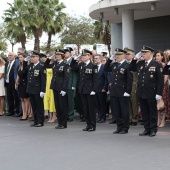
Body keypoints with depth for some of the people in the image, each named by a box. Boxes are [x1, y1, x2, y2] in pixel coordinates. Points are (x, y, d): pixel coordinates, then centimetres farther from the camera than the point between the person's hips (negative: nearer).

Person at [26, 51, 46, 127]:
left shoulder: (41, 67, -11)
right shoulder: (30, 66, 10)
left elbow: (43, 80, -13)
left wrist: (42, 91, -17)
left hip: (37, 90, -7)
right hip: (30, 89, 7)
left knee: (39, 106, 2)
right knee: (33, 106, 11)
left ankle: (40, 122, 8)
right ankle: (35, 121, 18)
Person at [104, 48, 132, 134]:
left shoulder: (127, 66, -9)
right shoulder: (114, 65, 11)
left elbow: (129, 80, -12)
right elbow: (106, 68, 20)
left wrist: (128, 91, -17)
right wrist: (110, 59, 9)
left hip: (123, 92, -6)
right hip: (114, 92, 6)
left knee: (124, 111, 3)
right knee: (116, 111, 11)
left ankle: (125, 128, 11)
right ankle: (119, 127, 20)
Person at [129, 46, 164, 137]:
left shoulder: (157, 65, -8)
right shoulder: (140, 64, 8)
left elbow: (160, 80, -10)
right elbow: (131, 68, 21)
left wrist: (159, 93, -14)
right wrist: (134, 59, 6)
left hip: (151, 94, -5)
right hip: (141, 92, 6)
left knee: (153, 112, 5)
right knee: (144, 112, 11)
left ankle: (153, 130, 13)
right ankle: (147, 129, 19)